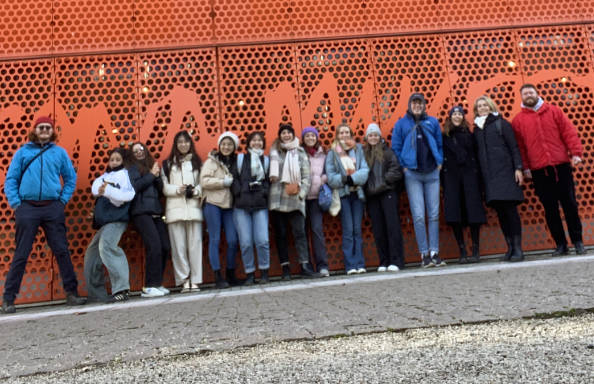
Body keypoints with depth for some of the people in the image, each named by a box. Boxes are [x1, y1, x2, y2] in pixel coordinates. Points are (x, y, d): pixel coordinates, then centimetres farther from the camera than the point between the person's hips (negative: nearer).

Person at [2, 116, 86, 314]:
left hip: (53, 208, 1)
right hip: (27, 208, -1)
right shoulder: (23, 152, 8)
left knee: (62, 251, 3)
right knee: (21, 254, 1)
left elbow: (71, 179, 13)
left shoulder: (59, 152, 10)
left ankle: (71, 292, 10)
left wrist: (63, 200, 3)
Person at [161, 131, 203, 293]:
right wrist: (177, 189, -10)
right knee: (178, 246, -2)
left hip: (194, 207, 0)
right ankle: (184, 280, 3)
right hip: (175, 209, 0)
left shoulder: (197, 162, 14)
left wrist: (196, 190, -9)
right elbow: (163, 186, 6)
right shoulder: (168, 164, 13)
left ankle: (195, 280, 2)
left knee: (195, 244, -3)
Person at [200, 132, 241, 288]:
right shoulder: (211, 161, 2)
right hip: (213, 204, -4)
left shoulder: (236, 162, 15)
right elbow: (204, 181, -9)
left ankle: (231, 274, 16)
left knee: (233, 240, 0)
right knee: (215, 240, -1)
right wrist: (224, 182, -10)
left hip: (229, 205, 4)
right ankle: (218, 277, 3)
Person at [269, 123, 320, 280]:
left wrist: (301, 192, -3)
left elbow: (306, 175, 7)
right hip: (277, 198, 0)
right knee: (280, 234, 4)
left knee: (300, 232, -6)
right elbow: (271, 173, 6)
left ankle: (305, 266, -5)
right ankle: (285, 267, 10)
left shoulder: (300, 152, 10)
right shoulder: (274, 152, 9)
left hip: (295, 199, 0)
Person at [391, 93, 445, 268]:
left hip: (432, 173, 2)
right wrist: (404, 167, -3)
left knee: (434, 214, 2)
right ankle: (424, 254, 2)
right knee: (418, 216, -5)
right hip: (412, 175, -2)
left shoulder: (432, 122, 9)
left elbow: (440, 144, 14)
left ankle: (434, 252, 9)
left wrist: (439, 163, 3)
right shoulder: (401, 124, 5)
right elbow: (395, 148, 4)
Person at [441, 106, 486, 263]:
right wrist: (443, 182, -3)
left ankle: (475, 250, 5)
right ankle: (462, 251, 4)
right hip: (451, 177, 0)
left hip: (469, 174, 1)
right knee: (454, 214, -4)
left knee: (473, 211, -4)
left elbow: (476, 155, 8)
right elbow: (441, 159, 5)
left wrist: (478, 176, -3)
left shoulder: (469, 134, 13)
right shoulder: (444, 137, 9)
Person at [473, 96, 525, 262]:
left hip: (505, 172, -4)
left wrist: (518, 168, -10)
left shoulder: (501, 123, 4)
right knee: (500, 211, 3)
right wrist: (480, 175, 7)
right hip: (488, 175, 4)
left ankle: (518, 248, -4)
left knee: (510, 209, -7)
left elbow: (513, 147, -1)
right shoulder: (477, 129, 16)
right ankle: (510, 247, 9)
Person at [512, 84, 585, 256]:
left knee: (570, 204, 2)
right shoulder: (518, 120, 7)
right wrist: (525, 167, -2)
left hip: (561, 166, 0)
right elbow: (519, 146, 5)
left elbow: (569, 132, 4)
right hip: (538, 170, 0)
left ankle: (578, 241, 13)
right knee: (550, 209, 3)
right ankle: (560, 244, 12)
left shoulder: (554, 111, 9)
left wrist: (575, 153, -7)